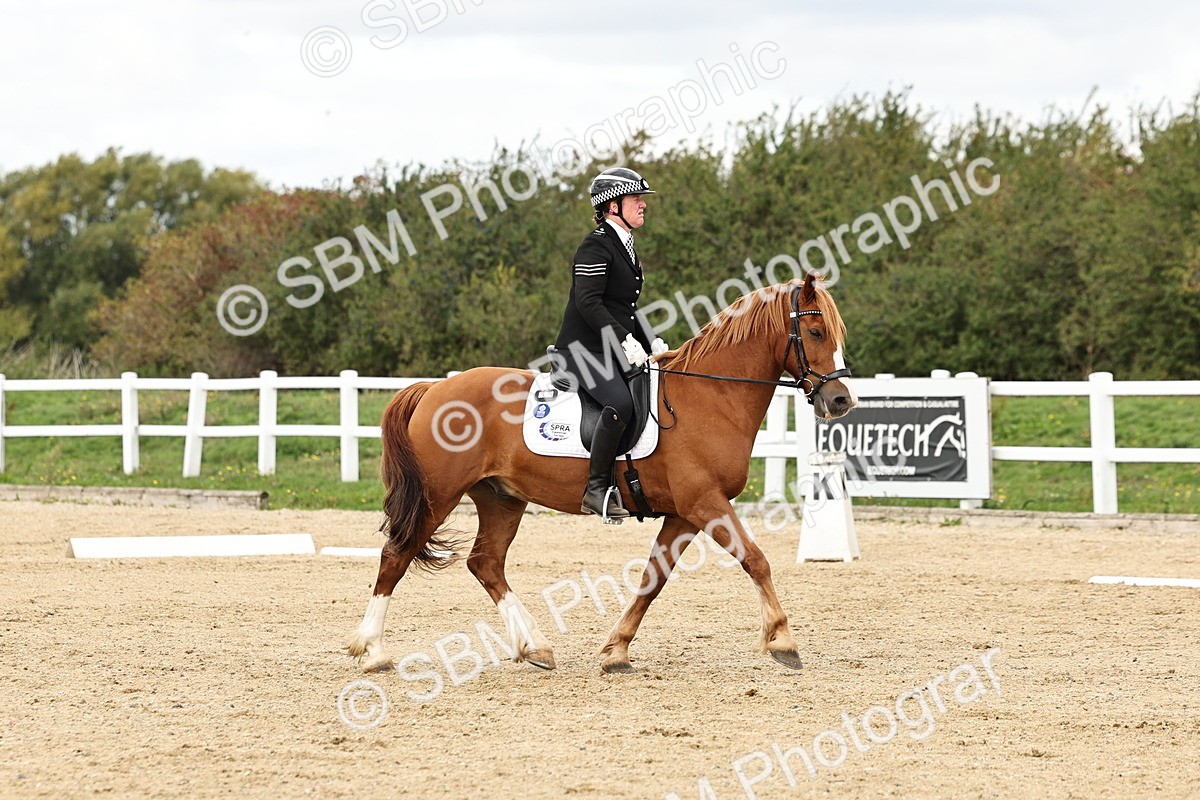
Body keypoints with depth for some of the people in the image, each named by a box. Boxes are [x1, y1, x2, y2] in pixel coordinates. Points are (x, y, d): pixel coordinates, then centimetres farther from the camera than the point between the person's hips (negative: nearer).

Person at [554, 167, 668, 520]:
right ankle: (598, 488, -26)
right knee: (620, 402, -32)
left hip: (613, 352, 10)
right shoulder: (596, 246, -11)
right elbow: (588, 302, -21)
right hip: (583, 348, -10)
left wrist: (651, 344, 10)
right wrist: (625, 340, -26)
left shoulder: (624, 247, 19)